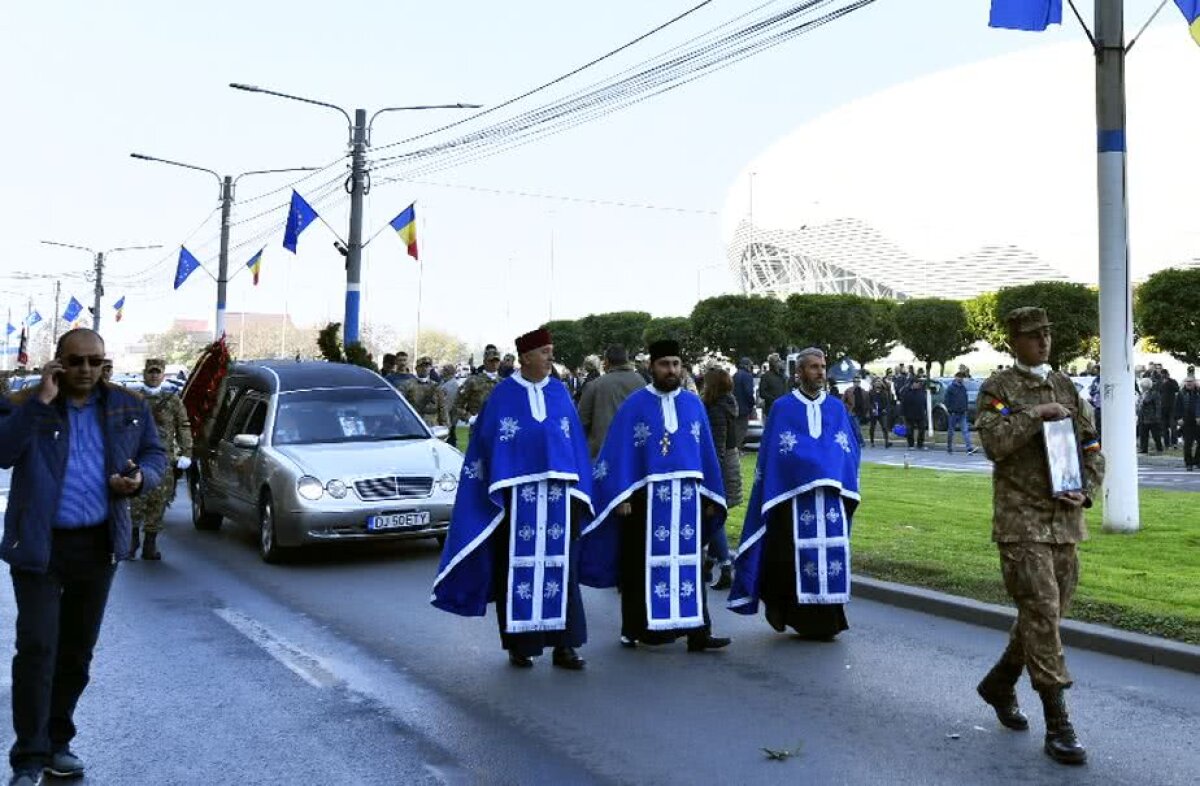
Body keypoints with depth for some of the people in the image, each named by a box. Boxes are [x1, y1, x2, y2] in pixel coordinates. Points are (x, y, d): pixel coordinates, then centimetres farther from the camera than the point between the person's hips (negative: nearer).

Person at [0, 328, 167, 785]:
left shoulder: (128, 408, 4)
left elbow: (155, 454, 11)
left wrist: (141, 478, -10)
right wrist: (42, 401, -23)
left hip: (98, 544, 3)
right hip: (38, 544, -3)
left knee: (77, 651, 13)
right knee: (37, 648, -7)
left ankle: (57, 743, 28)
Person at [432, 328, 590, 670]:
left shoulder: (560, 392, 9)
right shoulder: (503, 395, 0)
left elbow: (576, 444, 10)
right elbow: (488, 444, -2)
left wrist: (578, 494, 5)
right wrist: (498, 494, -8)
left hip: (558, 493, 3)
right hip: (518, 494, -3)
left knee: (561, 568, 4)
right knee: (517, 568, 2)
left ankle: (564, 645, 11)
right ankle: (520, 644, 14)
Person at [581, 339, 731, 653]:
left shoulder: (693, 403, 9)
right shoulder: (634, 405, -2)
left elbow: (707, 452, 12)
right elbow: (619, 452, -5)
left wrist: (711, 497, 10)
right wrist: (622, 496, -12)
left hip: (687, 497, 3)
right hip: (646, 497, -3)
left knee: (689, 564, 5)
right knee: (644, 565, 4)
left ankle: (697, 631, 9)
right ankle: (638, 629, 16)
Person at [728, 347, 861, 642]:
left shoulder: (836, 408, 13)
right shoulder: (783, 408, 4)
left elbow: (851, 450, 13)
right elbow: (771, 452, 2)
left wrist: (847, 489, 3)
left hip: (831, 494, 3)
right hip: (794, 495, -3)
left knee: (830, 555, 1)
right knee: (794, 558, -4)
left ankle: (826, 622, 12)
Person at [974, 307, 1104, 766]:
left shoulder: (1067, 387, 14)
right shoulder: (998, 388, -2)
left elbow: (1092, 449, 15)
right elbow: (994, 444, -16)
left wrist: (1086, 492, 0)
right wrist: (1037, 414, -17)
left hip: (1065, 521, 6)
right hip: (1021, 521, -6)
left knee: (1048, 614, 13)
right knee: (1041, 615, -9)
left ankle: (999, 683, 34)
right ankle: (1058, 726, -3)